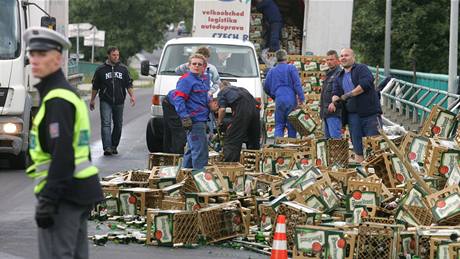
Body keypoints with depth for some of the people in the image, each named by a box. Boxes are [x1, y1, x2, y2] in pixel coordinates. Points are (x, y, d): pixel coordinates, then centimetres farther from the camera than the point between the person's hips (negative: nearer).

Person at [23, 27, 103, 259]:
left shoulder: (56, 99, -15)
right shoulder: (69, 93, 17)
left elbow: (62, 155, -22)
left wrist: (47, 200, -23)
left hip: (64, 192, -11)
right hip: (80, 188, 11)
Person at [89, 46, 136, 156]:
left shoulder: (123, 69, 10)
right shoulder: (101, 69, 4)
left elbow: (129, 84, 11)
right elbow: (95, 86, 10)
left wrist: (132, 96, -4)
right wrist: (92, 100, 9)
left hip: (119, 102, 3)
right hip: (105, 102, -3)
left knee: (118, 125, 8)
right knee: (106, 124, -13)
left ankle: (114, 146, 21)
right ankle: (107, 147, -21)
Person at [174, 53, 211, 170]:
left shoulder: (204, 79, 16)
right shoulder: (186, 80, -12)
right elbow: (178, 99, -19)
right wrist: (184, 117, -24)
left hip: (202, 120, 10)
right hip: (194, 121, -10)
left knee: (192, 149, 17)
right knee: (200, 150, -11)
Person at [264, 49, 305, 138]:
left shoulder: (272, 71, 12)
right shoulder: (291, 68, 0)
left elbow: (266, 88, 16)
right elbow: (297, 84, -8)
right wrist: (301, 98, -8)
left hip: (279, 100, 3)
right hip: (291, 99, -3)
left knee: (279, 125, 4)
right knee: (291, 125, 2)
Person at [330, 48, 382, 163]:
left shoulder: (362, 68, -1)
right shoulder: (339, 77, 20)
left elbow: (366, 83, -17)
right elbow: (336, 92, 15)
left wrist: (349, 95, -14)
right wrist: (334, 101, -9)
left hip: (370, 112, -6)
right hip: (353, 115, 6)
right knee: (358, 147, 7)